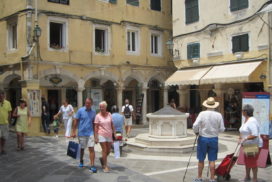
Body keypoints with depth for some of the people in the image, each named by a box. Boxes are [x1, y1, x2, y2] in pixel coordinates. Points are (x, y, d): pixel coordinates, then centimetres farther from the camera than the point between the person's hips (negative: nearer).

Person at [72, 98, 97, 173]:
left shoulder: (93, 112, 4)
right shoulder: (80, 110, -4)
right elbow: (76, 121, -2)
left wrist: (95, 133, 12)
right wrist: (74, 132, -6)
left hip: (90, 133, 1)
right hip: (81, 133, -1)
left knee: (91, 149, -8)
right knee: (82, 149, 13)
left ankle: (92, 165, -7)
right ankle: (81, 161, 36)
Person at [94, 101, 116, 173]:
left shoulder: (109, 114, 3)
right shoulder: (98, 116, -6)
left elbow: (112, 124, 10)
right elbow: (96, 127, -6)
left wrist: (114, 133, 6)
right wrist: (96, 137, -10)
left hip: (109, 135, 4)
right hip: (102, 135, -4)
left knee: (108, 151, 9)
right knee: (104, 150, -3)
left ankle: (102, 159, 38)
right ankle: (105, 166, 7)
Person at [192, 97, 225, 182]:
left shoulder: (202, 114, -10)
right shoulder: (218, 115, -5)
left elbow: (195, 125, -16)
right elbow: (222, 129, -2)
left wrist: (196, 132, 4)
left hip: (203, 138, -1)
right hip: (214, 139, 1)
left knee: (201, 160, 11)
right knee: (212, 160, 8)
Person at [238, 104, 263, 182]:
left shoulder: (252, 121, -22)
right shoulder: (245, 120, 10)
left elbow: (255, 135, -28)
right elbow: (243, 132, 18)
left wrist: (245, 138, -31)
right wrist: (240, 138, 3)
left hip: (254, 145, -10)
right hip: (247, 145, 10)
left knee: (252, 162, -4)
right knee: (246, 161, 16)